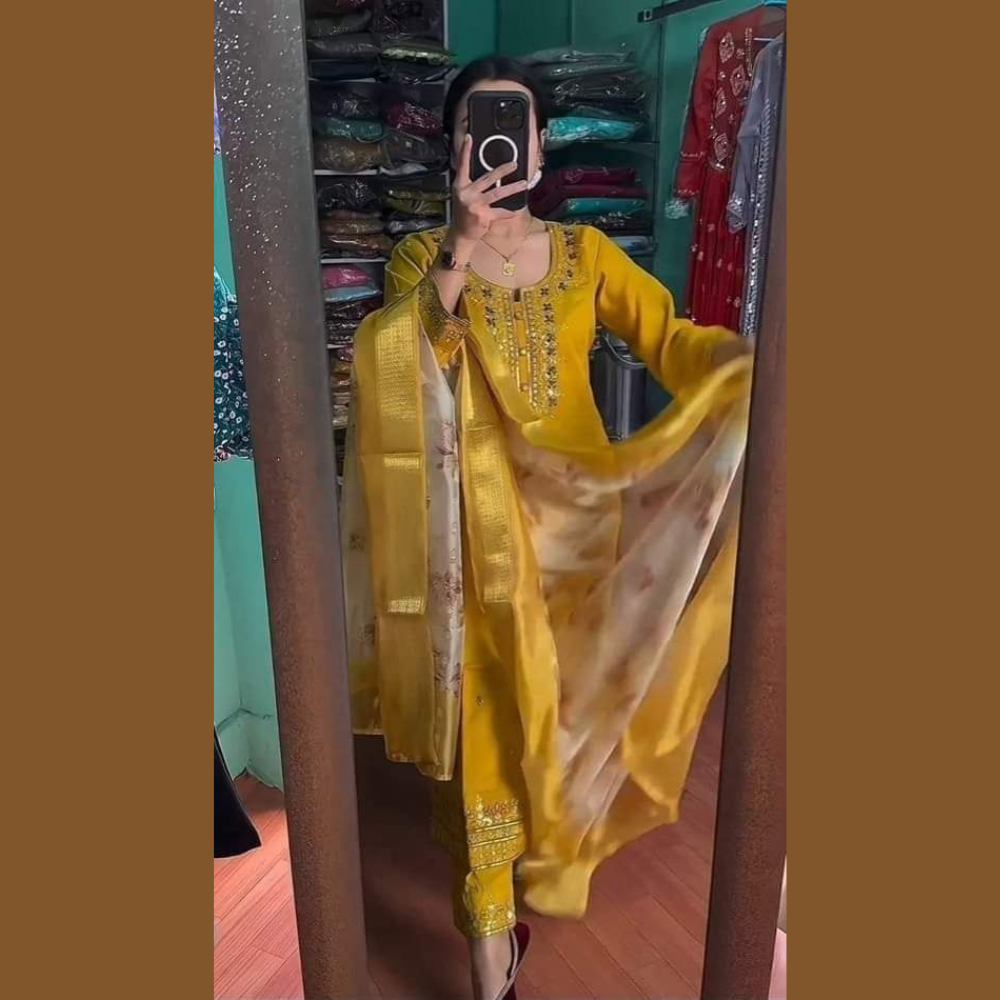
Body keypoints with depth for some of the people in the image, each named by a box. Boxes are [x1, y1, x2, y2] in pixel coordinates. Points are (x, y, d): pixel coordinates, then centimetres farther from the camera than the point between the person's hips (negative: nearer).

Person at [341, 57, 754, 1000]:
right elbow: (385, 366, -20)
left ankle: (544, 867, 48)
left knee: (562, 708, 18)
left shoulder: (587, 253, 4)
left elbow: (672, 340, -8)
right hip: (475, 530, -2)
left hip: (575, 518, 3)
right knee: (486, 722, 3)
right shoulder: (422, 254, -1)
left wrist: (756, 352, -28)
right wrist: (462, 246, -31)